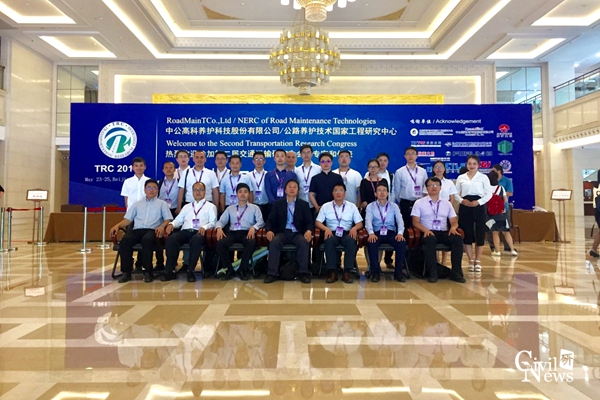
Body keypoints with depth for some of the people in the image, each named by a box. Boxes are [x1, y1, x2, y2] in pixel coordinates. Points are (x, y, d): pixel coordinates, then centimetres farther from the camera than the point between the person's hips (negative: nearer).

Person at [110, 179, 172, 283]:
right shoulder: (137, 204, 27)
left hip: (152, 230, -3)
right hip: (137, 230, 3)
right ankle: (127, 271, -22)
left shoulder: (162, 204, 19)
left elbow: (168, 219, 8)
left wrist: (162, 226, -14)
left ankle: (148, 272, -31)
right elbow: (128, 219, 19)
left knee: (147, 239, -39)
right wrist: (117, 225, -1)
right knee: (125, 241, -31)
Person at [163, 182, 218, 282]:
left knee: (196, 240, -40)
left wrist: (204, 227, -16)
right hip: (185, 231, 4)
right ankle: (170, 270, -24)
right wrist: (171, 224, -3)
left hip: (200, 232, -3)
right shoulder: (186, 206, 31)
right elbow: (178, 220, 20)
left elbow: (213, 222, 5)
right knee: (171, 239, -29)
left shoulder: (210, 206, 19)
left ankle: (190, 271, -32)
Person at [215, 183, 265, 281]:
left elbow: (261, 221, 3)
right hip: (232, 232, 2)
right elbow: (221, 221, 14)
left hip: (247, 233, -2)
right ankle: (229, 270, -13)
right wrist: (219, 228, -10)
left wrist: (253, 227, -19)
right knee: (220, 243, -29)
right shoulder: (230, 208, 24)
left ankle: (243, 269, -19)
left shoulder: (255, 208, 17)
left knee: (252, 243, -37)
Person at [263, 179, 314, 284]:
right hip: (282, 232, 0)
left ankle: (303, 273, -25)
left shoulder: (304, 204, 11)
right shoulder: (277, 204, 12)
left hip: (298, 233, 0)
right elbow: (270, 220, 7)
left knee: (304, 242, -33)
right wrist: (269, 230, -16)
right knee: (274, 242, -32)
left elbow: (309, 221, 4)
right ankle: (272, 273, -27)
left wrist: (309, 231, -19)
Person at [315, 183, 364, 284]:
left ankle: (347, 272, -28)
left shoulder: (352, 206, 13)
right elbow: (317, 222, 6)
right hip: (332, 233, 0)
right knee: (329, 241, -36)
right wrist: (326, 228, -15)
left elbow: (360, 223, 10)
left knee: (351, 241, -34)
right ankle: (332, 272, -29)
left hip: (347, 233, 1)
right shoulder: (326, 206, 11)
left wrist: (354, 228, -14)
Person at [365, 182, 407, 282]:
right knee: (371, 243, -34)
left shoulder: (394, 206, 13)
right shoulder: (370, 206, 9)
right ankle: (375, 271, -17)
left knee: (402, 243, -30)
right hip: (377, 233, -1)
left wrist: (400, 233, -22)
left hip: (391, 232, 1)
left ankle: (398, 272, -15)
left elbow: (400, 220, -1)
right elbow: (368, 221, -7)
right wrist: (371, 233, -28)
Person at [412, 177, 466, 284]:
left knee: (457, 239, -28)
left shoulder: (447, 203, 18)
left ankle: (455, 272, -22)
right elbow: (415, 222, 0)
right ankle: (432, 272, -29)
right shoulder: (419, 203, 8)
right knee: (430, 239, -38)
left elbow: (454, 221, 14)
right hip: (428, 233, -3)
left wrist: (453, 228, -11)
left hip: (444, 232, 3)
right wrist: (426, 230, -19)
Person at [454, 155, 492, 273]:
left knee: (479, 234, 0)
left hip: (478, 206, -1)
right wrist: (462, 200, -9)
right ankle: (471, 260, 14)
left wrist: (478, 202, -13)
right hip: (464, 207, 1)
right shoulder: (461, 178, 9)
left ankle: (478, 261, 12)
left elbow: (489, 194, 1)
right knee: (467, 234, 2)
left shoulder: (483, 177, 4)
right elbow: (456, 193, 10)